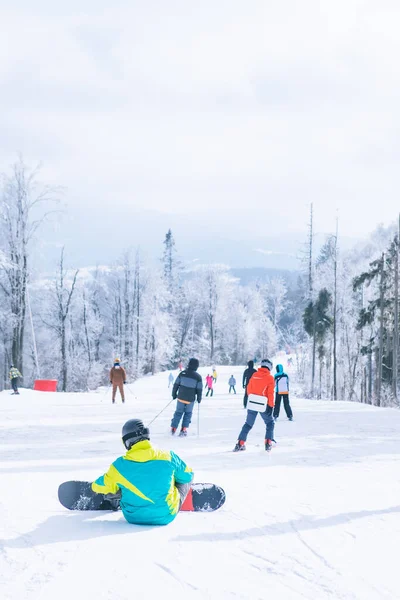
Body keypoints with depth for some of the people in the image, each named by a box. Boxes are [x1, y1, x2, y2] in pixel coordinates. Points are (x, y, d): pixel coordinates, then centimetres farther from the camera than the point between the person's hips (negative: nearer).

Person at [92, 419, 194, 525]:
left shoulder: (120, 466, -16)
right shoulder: (168, 457, -15)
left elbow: (98, 487, -1)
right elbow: (187, 475, 4)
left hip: (133, 518, 1)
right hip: (166, 517, 0)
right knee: (185, 481, 24)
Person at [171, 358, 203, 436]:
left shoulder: (182, 373, -3)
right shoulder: (198, 377, -9)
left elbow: (176, 385, 1)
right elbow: (199, 389, -5)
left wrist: (174, 394, 13)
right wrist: (199, 399, 10)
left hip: (181, 398, 2)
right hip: (190, 399, -2)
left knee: (178, 413, 15)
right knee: (188, 413, 15)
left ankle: (173, 429, 14)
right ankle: (184, 429, 7)